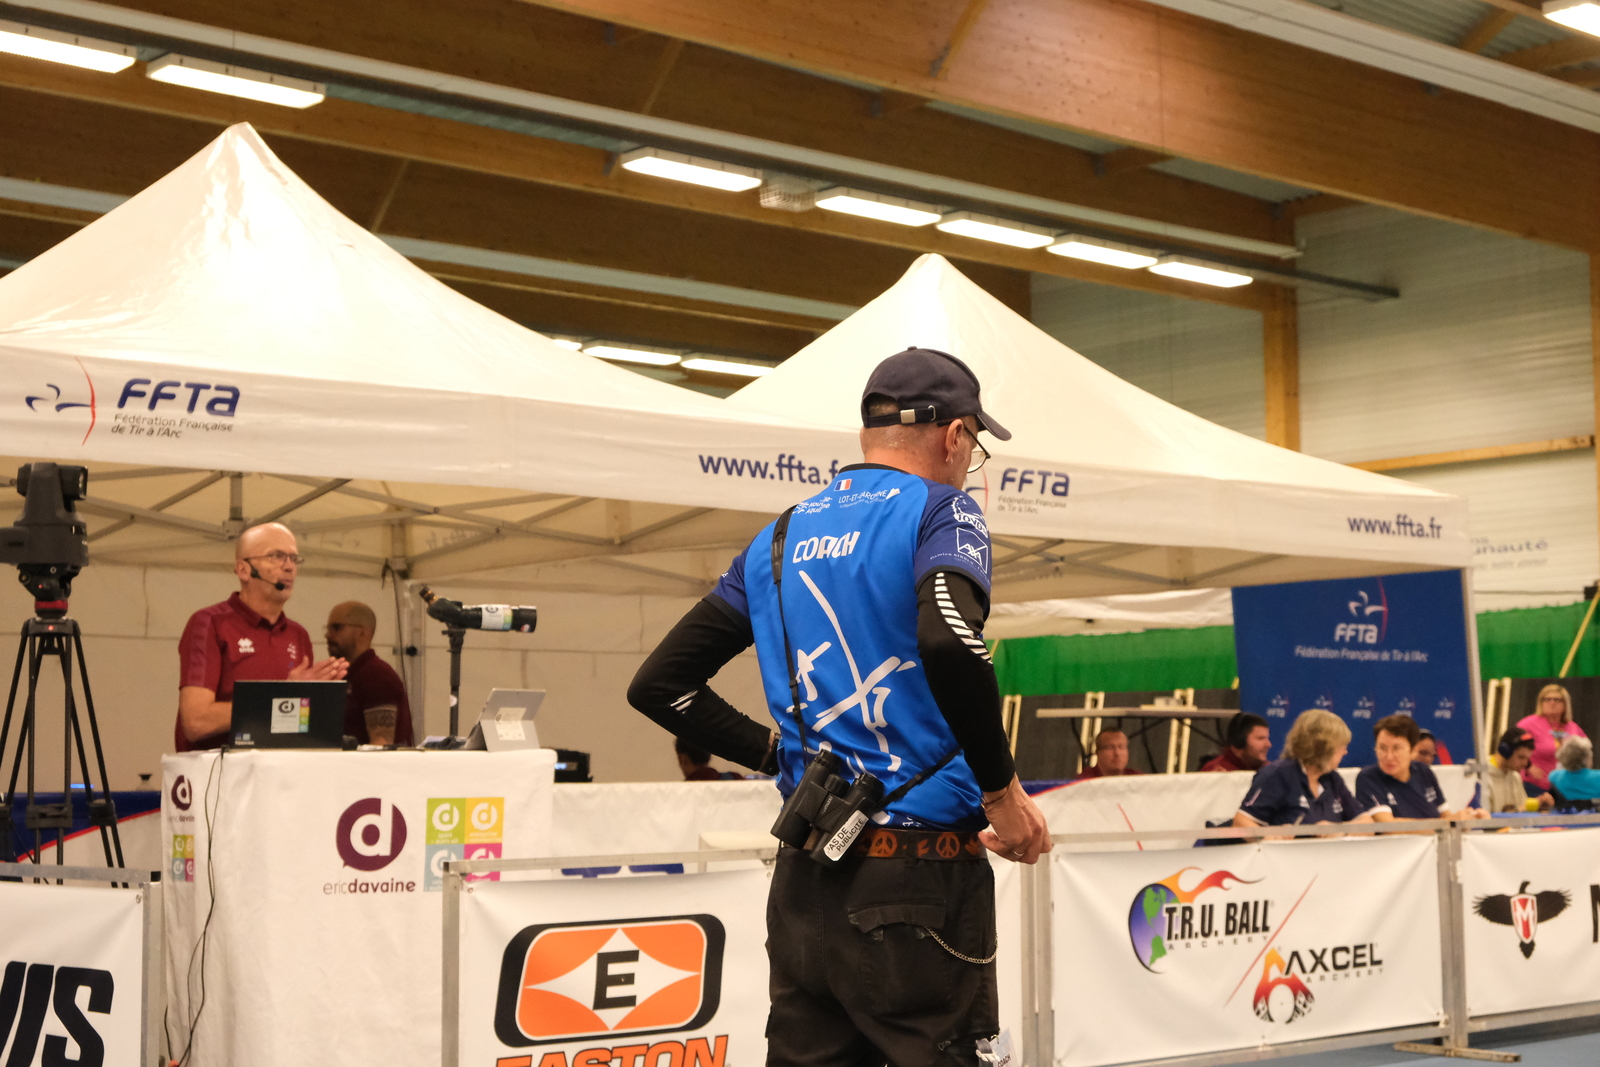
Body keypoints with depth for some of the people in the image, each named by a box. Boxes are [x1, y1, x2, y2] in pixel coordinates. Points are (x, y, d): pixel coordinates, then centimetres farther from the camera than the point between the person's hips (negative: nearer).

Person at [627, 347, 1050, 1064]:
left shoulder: (780, 539, 14)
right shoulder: (940, 510, -4)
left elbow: (658, 685, 15)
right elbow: (948, 641, -26)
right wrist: (1003, 792, -14)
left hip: (804, 881, 6)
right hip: (918, 876, -6)